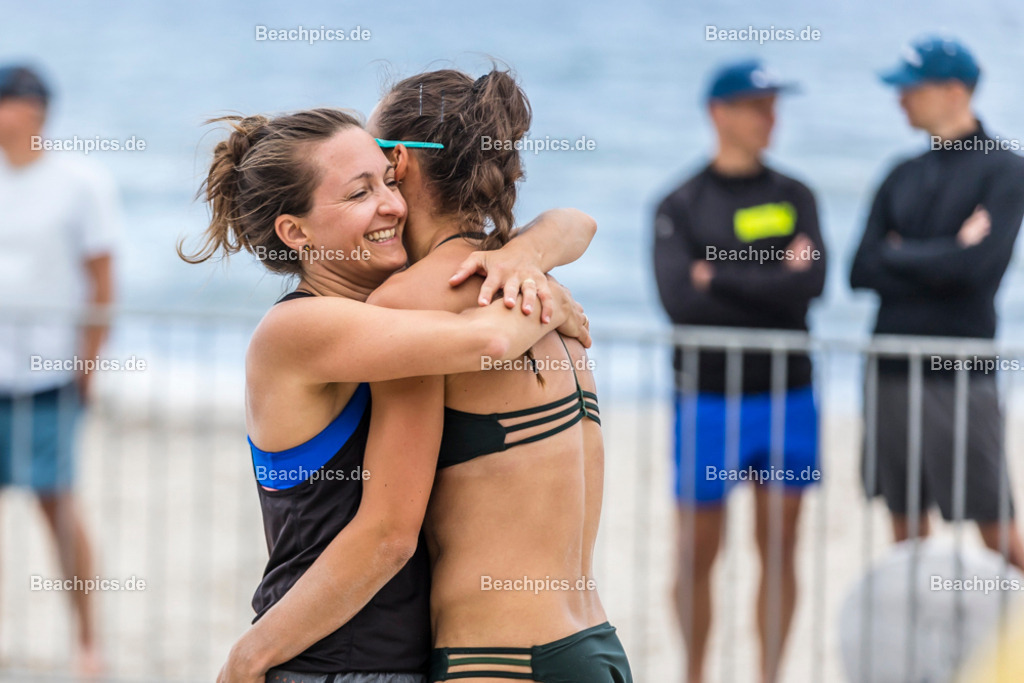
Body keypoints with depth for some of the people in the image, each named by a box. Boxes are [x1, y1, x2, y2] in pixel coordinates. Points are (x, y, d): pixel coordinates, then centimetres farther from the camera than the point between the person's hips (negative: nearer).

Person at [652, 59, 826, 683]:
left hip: (787, 397, 2)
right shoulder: (681, 206, -1)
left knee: (780, 551, 5)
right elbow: (680, 302, -16)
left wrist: (720, 278, -11)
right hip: (709, 399, -2)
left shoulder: (794, 198, 8)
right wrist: (772, 282, -11)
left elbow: (812, 281, -9)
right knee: (698, 554, 4)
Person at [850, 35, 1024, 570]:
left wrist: (899, 254, -3)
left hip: (961, 372, -6)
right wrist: (945, 255, -6)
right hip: (893, 373, 6)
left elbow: (977, 266, -16)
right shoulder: (903, 178, 13)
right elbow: (862, 273, 4)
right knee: (908, 529, 9)